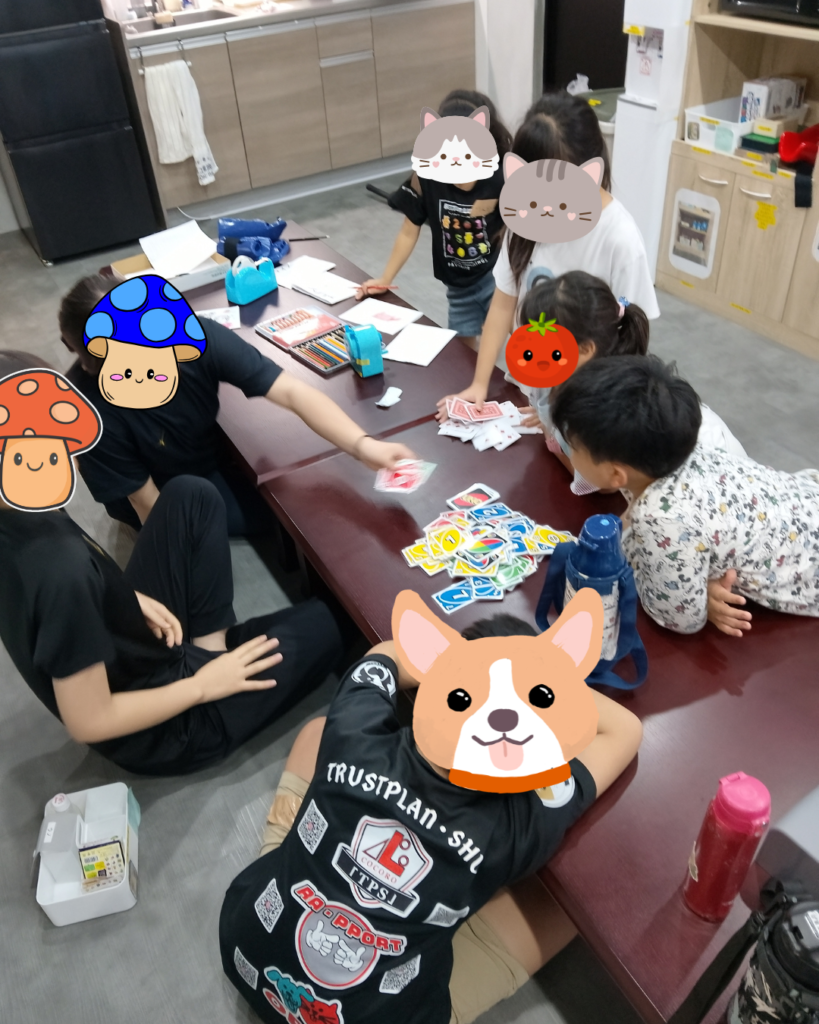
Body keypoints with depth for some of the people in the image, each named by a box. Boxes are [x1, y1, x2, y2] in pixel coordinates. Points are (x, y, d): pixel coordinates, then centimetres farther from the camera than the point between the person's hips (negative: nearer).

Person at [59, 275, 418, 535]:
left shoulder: (197, 336, -31)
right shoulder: (88, 409, -36)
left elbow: (291, 392, -38)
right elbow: (149, 506, -24)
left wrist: (362, 446, -51)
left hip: (211, 456, 4)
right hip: (164, 496, -3)